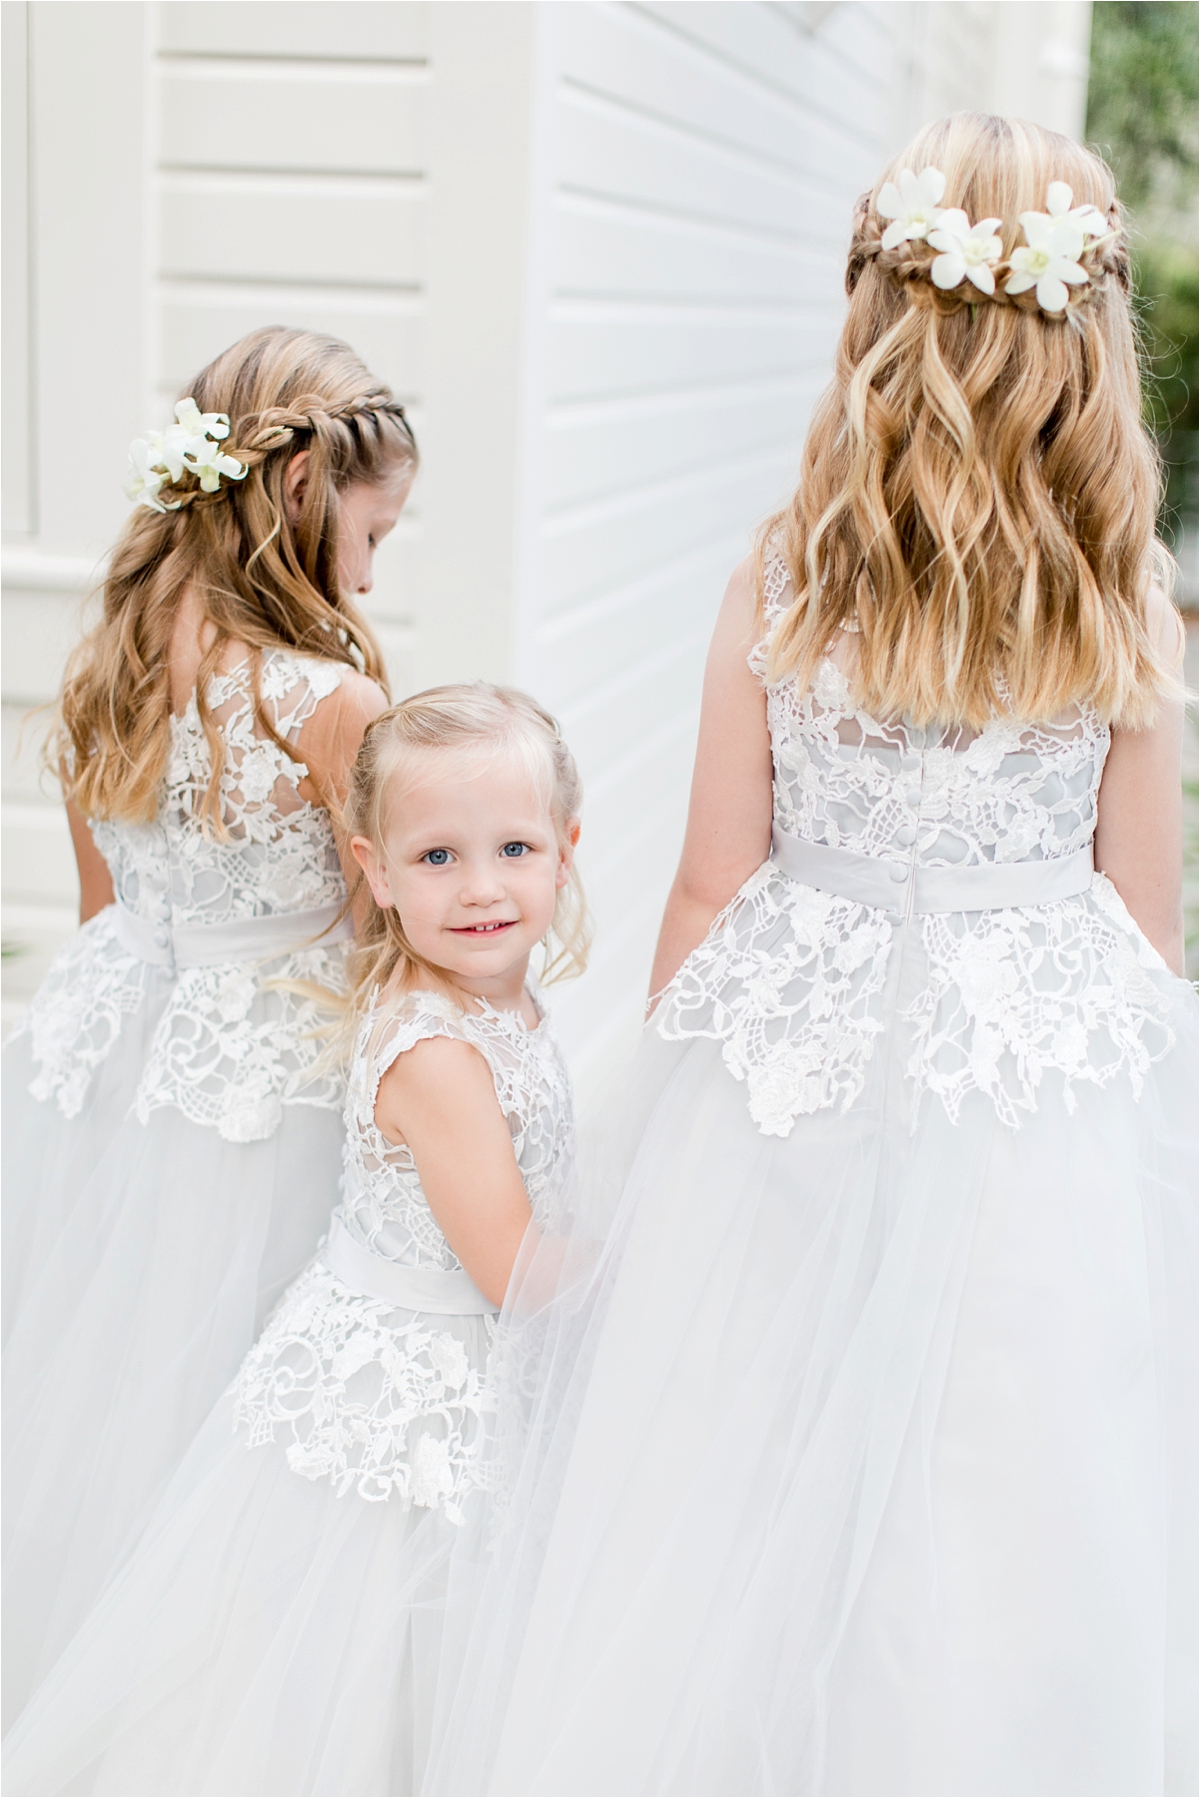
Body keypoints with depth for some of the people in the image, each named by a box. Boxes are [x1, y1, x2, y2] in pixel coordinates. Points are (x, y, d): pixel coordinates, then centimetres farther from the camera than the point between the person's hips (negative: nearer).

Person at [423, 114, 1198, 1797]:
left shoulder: (781, 586, -6)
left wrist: (674, 1109, 11)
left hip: (791, 1092, 0)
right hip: (1055, 1082, 0)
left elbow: (711, 888, -2)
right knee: (1003, 1541, 12)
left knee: (748, 1524, 14)